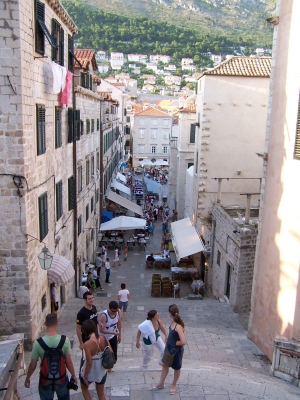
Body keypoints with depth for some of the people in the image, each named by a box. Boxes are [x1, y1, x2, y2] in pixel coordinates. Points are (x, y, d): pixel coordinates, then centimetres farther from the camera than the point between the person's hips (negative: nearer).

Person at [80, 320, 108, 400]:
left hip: (90, 372, -4)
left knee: (84, 388, 29)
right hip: (101, 371, 4)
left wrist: (85, 377, -11)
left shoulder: (87, 344, -30)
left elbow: (89, 363, -26)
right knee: (101, 393, 24)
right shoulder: (103, 339, -15)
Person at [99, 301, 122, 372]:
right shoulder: (104, 315, -34)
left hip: (113, 337, 5)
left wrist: (119, 335, 5)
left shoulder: (118, 311, -17)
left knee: (114, 355, 15)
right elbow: (102, 330, -30)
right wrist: (113, 332, -35)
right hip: (104, 339, -5)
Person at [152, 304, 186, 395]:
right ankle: (161, 383, 41)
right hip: (169, 347, 8)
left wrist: (176, 343, -19)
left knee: (176, 368, 18)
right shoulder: (173, 322, -8)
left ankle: (174, 385, 41)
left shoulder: (178, 326, -34)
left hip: (176, 350, -8)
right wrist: (168, 342, 12)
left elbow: (183, 342, -36)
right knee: (165, 365, 22)